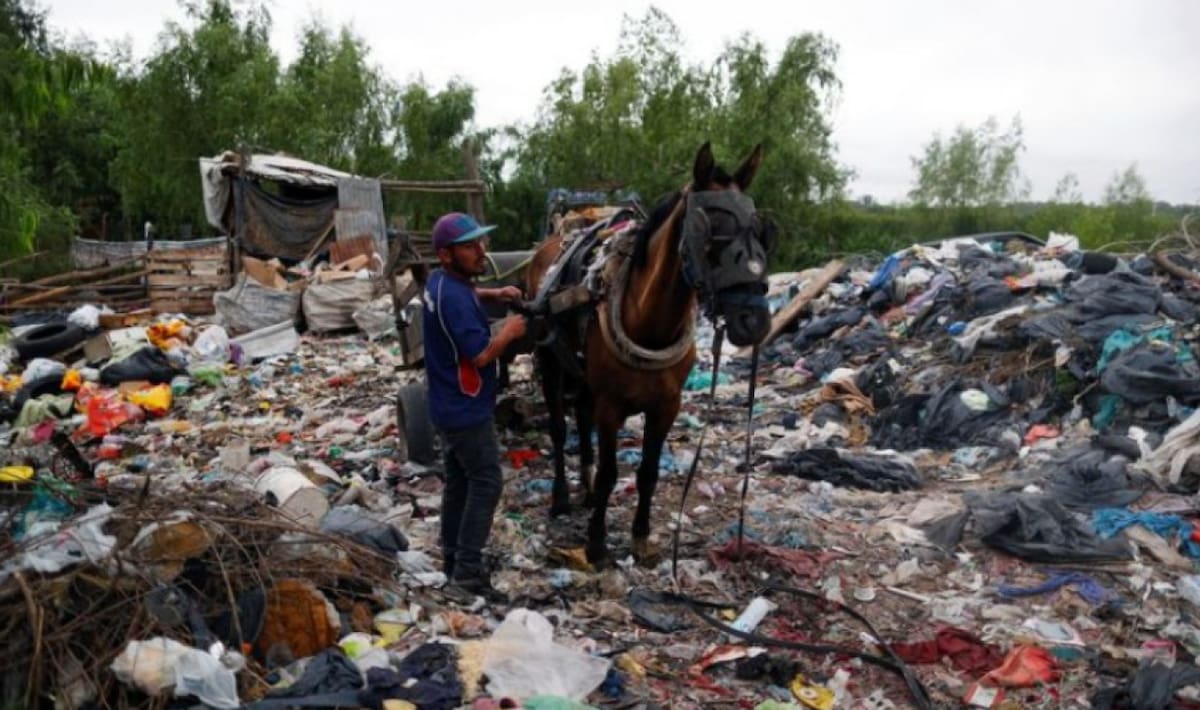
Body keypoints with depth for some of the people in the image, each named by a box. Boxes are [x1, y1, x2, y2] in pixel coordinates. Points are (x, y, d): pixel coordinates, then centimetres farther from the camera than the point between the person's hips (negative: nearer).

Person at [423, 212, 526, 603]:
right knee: (486, 483, -4)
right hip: (466, 409, -10)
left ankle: (453, 557, 28)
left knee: (459, 480, 17)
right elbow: (481, 354, -28)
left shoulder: (441, 280, 5)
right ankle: (467, 571, -1)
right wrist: (508, 331, -11)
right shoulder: (453, 297, -26)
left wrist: (492, 294, 14)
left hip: (450, 406, 10)